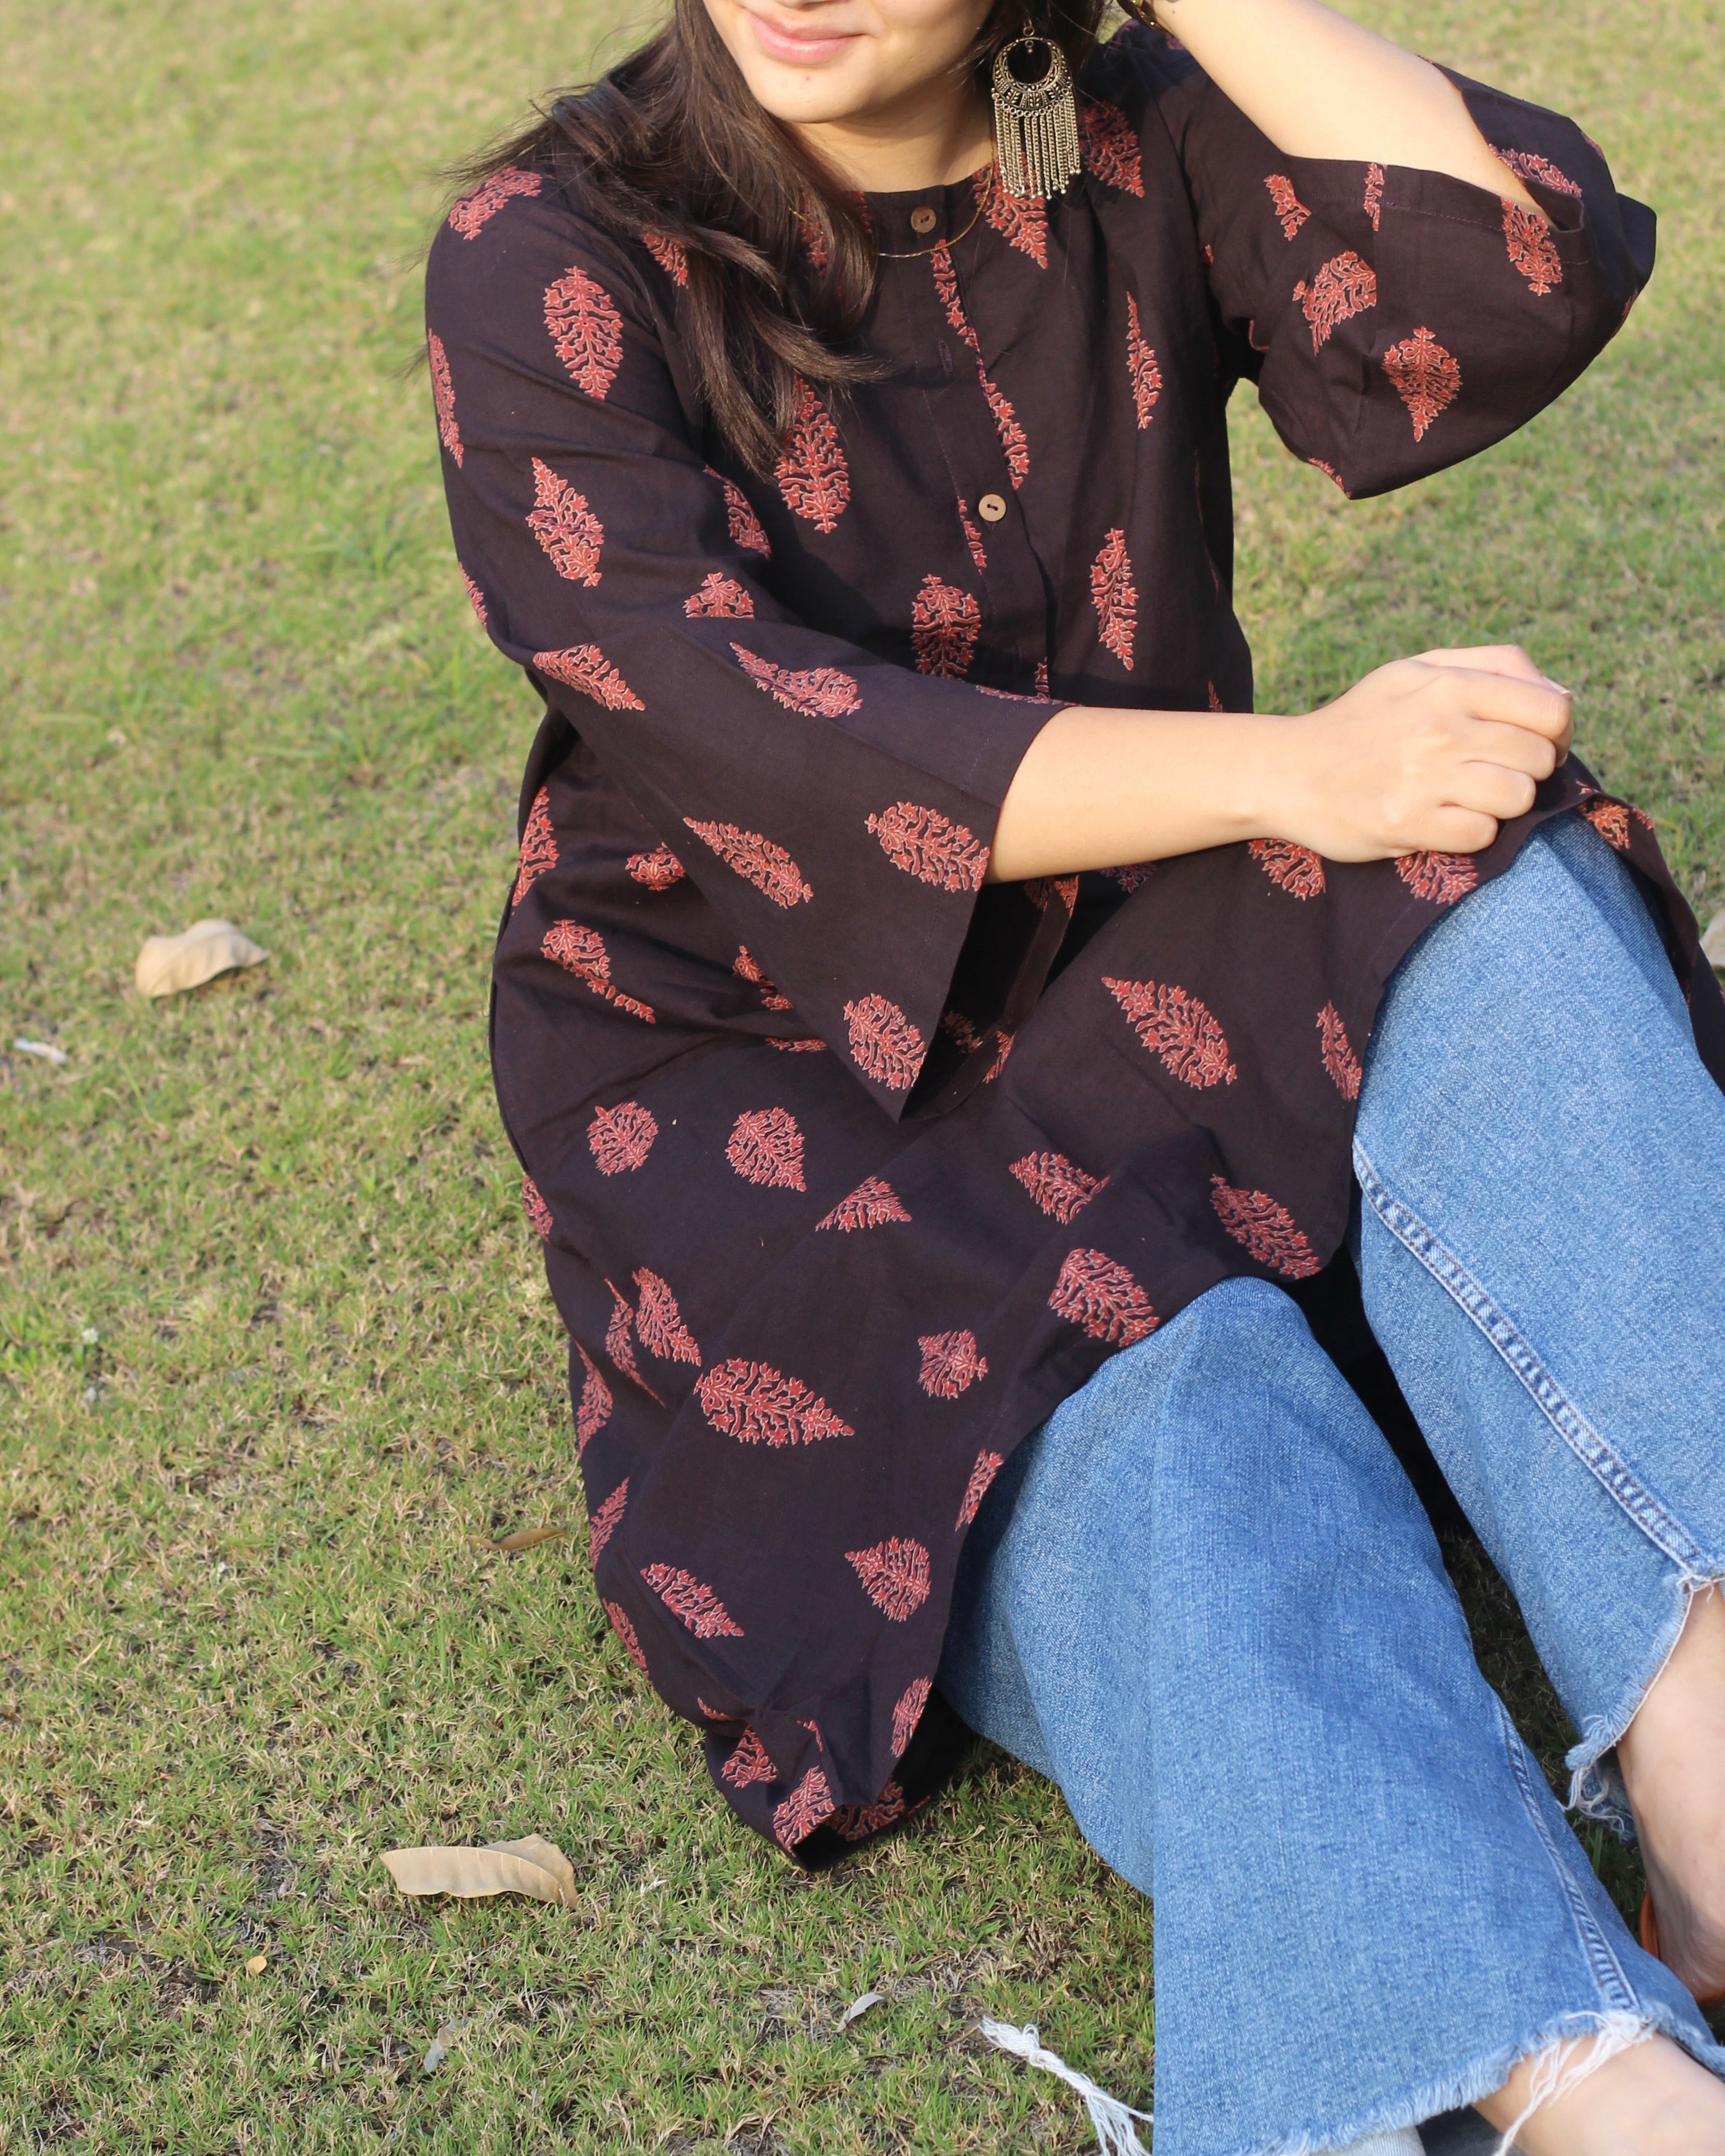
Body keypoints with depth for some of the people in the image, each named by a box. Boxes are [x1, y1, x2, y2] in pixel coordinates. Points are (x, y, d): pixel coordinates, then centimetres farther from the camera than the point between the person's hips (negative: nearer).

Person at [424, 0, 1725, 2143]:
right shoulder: (545, 266, -7)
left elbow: (1529, 280, -14)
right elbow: (748, 735, -20)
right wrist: (1296, 770, -28)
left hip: (1132, 982, 4)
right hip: (766, 1074, -3)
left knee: (1499, 917, -26)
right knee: (1161, 1410, -32)